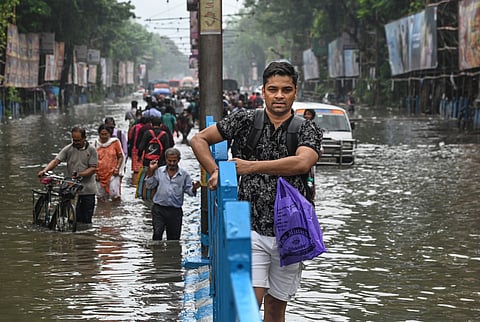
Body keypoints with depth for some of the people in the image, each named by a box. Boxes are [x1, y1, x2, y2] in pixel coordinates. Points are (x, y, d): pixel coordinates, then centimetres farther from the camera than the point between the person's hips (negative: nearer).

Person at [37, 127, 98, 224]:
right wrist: (45, 170, -22)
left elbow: (93, 168, -6)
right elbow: (56, 161, -4)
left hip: (87, 191, -1)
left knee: (86, 221, 3)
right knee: (75, 220, -3)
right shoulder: (68, 149, 4)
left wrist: (79, 174, -21)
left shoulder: (91, 150, 0)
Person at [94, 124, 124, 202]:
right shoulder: (97, 143, 5)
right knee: (100, 198, 7)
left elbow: (121, 157, 6)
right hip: (100, 174, 3)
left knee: (115, 195, -15)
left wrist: (117, 168, -7)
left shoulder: (115, 142, 0)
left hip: (113, 174, -3)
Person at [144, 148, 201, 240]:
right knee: (157, 233, -15)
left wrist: (194, 188, -19)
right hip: (159, 209, -1)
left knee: (174, 237, 7)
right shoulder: (159, 171, 5)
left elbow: (189, 190, 4)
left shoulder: (184, 174, 4)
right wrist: (150, 171, -5)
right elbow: (149, 186, 4)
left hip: (175, 211, 1)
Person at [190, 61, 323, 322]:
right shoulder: (245, 121, 4)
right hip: (250, 229, -1)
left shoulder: (307, 130, 2)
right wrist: (216, 173, -1)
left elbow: (303, 162, -18)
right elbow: (198, 140, 12)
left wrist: (251, 167, -16)